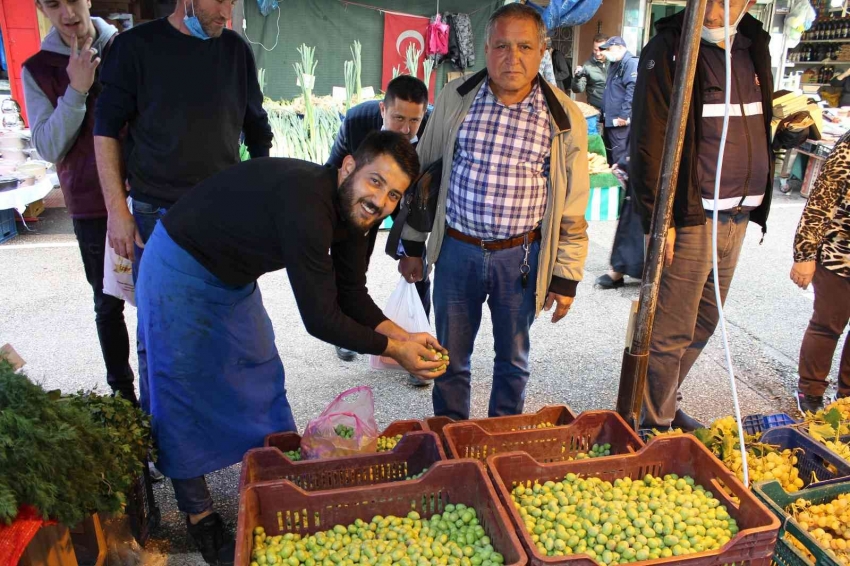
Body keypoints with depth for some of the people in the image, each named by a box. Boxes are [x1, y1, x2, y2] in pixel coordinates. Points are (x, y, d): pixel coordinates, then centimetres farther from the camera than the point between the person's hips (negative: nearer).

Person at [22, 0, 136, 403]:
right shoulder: (37, 70, 2)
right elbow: (49, 147, -4)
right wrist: (76, 90, -15)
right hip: (92, 205, 0)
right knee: (108, 302, 8)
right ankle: (121, 389, 22)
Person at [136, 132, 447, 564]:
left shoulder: (351, 209, -9)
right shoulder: (307, 204, -37)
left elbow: (351, 296, -1)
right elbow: (320, 320, -33)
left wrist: (402, 335, -15)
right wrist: (393, 349, -22)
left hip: (235, 278, 9)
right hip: (180, 271, -8)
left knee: (262, 378, 14)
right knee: (185, 397, 1)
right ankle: (198, 514, 19)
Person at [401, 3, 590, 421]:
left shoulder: (564, 117, -5)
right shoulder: (454, 99, -1)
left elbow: (573, 205, -1)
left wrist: (566, 277, -1)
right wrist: (412, 245, 7)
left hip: (521, 257, -1)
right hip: (456, 250, 1)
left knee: (512, 359, 17)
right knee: (450, 357, 14)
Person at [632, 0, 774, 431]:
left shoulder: (753, 47, 13)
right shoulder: (669, 48, -8)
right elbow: (649, 142, -14)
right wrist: (658, 219, -17)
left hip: (738, 217, 8)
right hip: (690, 218, -7)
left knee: (704, 324, 15)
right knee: (671, 331, -2)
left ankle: (665, 406, 32)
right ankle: (657, 425, 15)